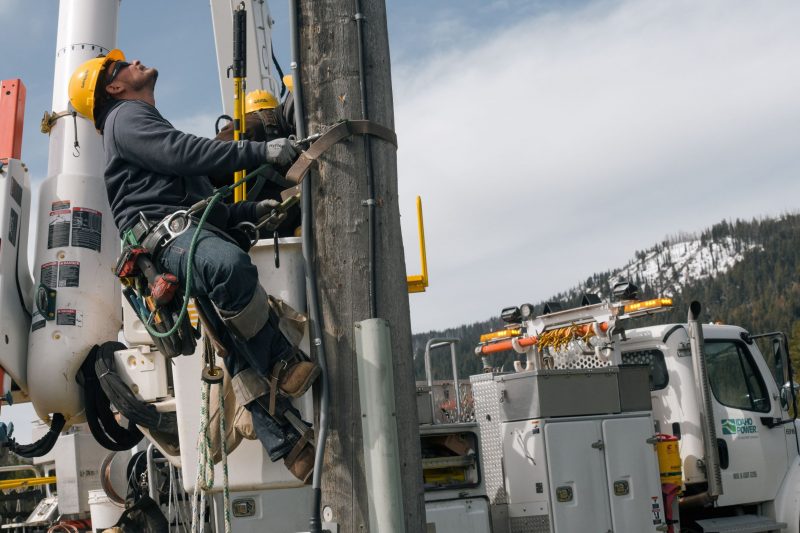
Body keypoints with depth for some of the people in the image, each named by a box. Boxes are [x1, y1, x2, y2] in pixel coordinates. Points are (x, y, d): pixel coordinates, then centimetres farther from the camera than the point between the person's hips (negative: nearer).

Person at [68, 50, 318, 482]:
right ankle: (282, 362, -29)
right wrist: (259, 152, -13)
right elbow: (185, 153, -10)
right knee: (229, 264, -42)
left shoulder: (147, 123, 41)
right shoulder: (127, 117, 10)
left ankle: (287, 444, -14)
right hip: (163, 233, -9)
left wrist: (249, 211, 24)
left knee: (240, 344, -7)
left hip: (194, 230, 9)